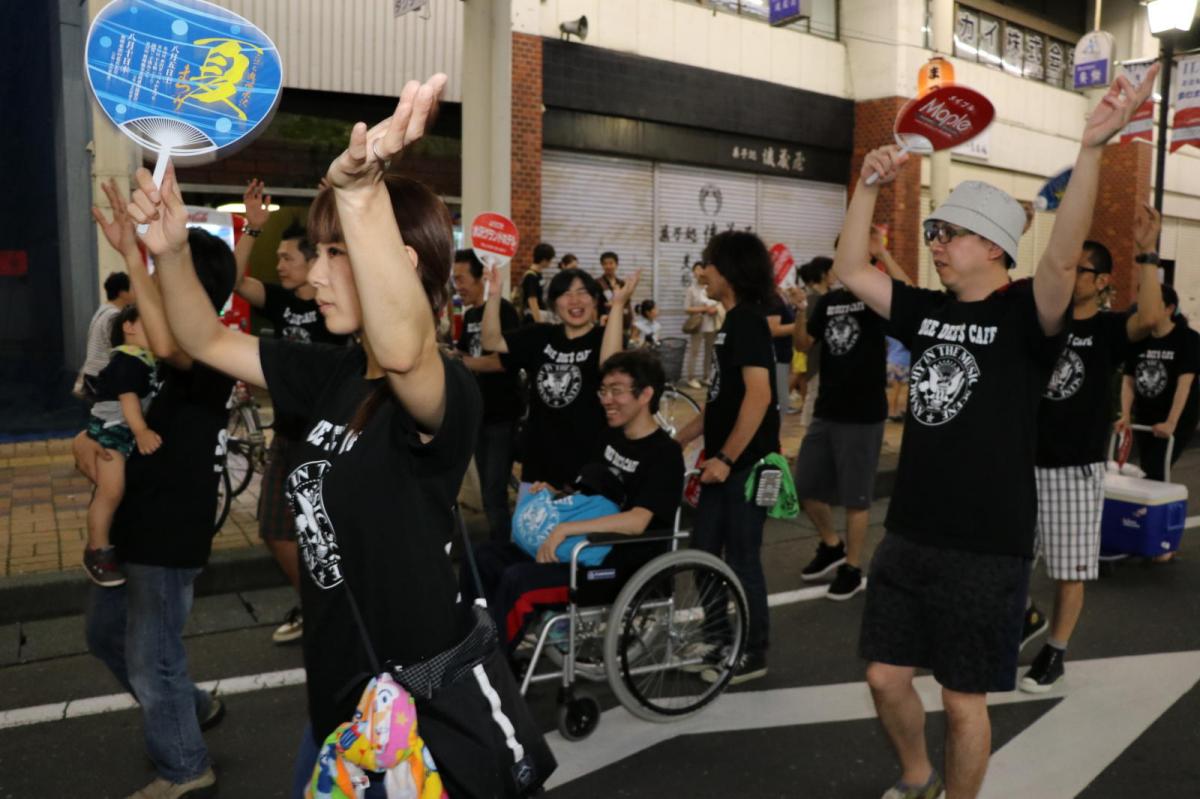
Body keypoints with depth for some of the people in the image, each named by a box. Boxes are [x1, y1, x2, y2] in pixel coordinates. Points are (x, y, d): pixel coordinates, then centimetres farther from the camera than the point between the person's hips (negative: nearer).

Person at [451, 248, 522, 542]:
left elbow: (505, 360, -24)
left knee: (495, 493, -7)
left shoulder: (503, 310, -13)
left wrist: (462, 362, -19)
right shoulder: (469, 315, 11)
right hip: (477, 414, 8)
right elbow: (461, 354, 21)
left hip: (502, 416, -8)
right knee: (488, 490, 16)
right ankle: (495, 545, 27)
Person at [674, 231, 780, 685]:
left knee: (742, 558, 2)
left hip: (746, 462, -9)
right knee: (704, 550, 15)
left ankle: (753, 654, 17)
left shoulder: (748, 321, -15)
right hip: (723, 460, 9)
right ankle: (723, 638, 30)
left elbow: (759, 396, -24)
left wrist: (726, 457, -22)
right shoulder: (733, 322, 14)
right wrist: (679, 440, 19)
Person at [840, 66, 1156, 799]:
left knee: (964, 701, 9)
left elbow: (1063, 258, -29)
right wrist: (871, 184, 1)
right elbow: (850, 270, 8)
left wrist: (1092, 148, -38)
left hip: (986, 551, -5)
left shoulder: (1025, 315, -10)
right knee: (886, 676, 15)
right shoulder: (927, 312, 6)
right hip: (908, 537, 6)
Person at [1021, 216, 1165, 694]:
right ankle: (1026, 617, 36)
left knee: (1070, 570, 7)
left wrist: (1146, 253, -27)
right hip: (1024, 463, 4)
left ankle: (1054, 653, 24)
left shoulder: (1109, 329, -5)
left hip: (1076, 470, -3)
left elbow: (1150, 317, -26)